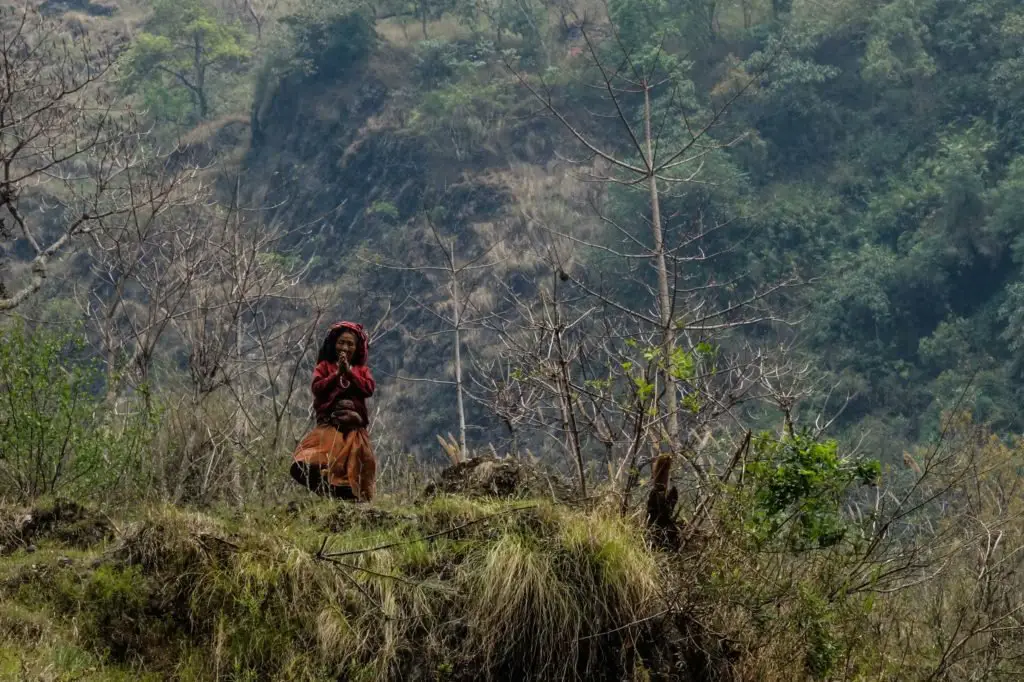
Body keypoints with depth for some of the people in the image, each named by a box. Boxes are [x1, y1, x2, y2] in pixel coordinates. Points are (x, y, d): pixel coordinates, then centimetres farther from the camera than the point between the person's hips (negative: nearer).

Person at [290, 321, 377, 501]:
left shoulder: (362, 369, 18)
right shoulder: (324, 366, 13)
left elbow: (369, 389, -1)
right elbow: (317, 388, -2)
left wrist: (349, 371, -6)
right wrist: (337, 373, -9)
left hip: (354, 425, 2)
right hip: (329, 423, -2)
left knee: (353, 465, -5)